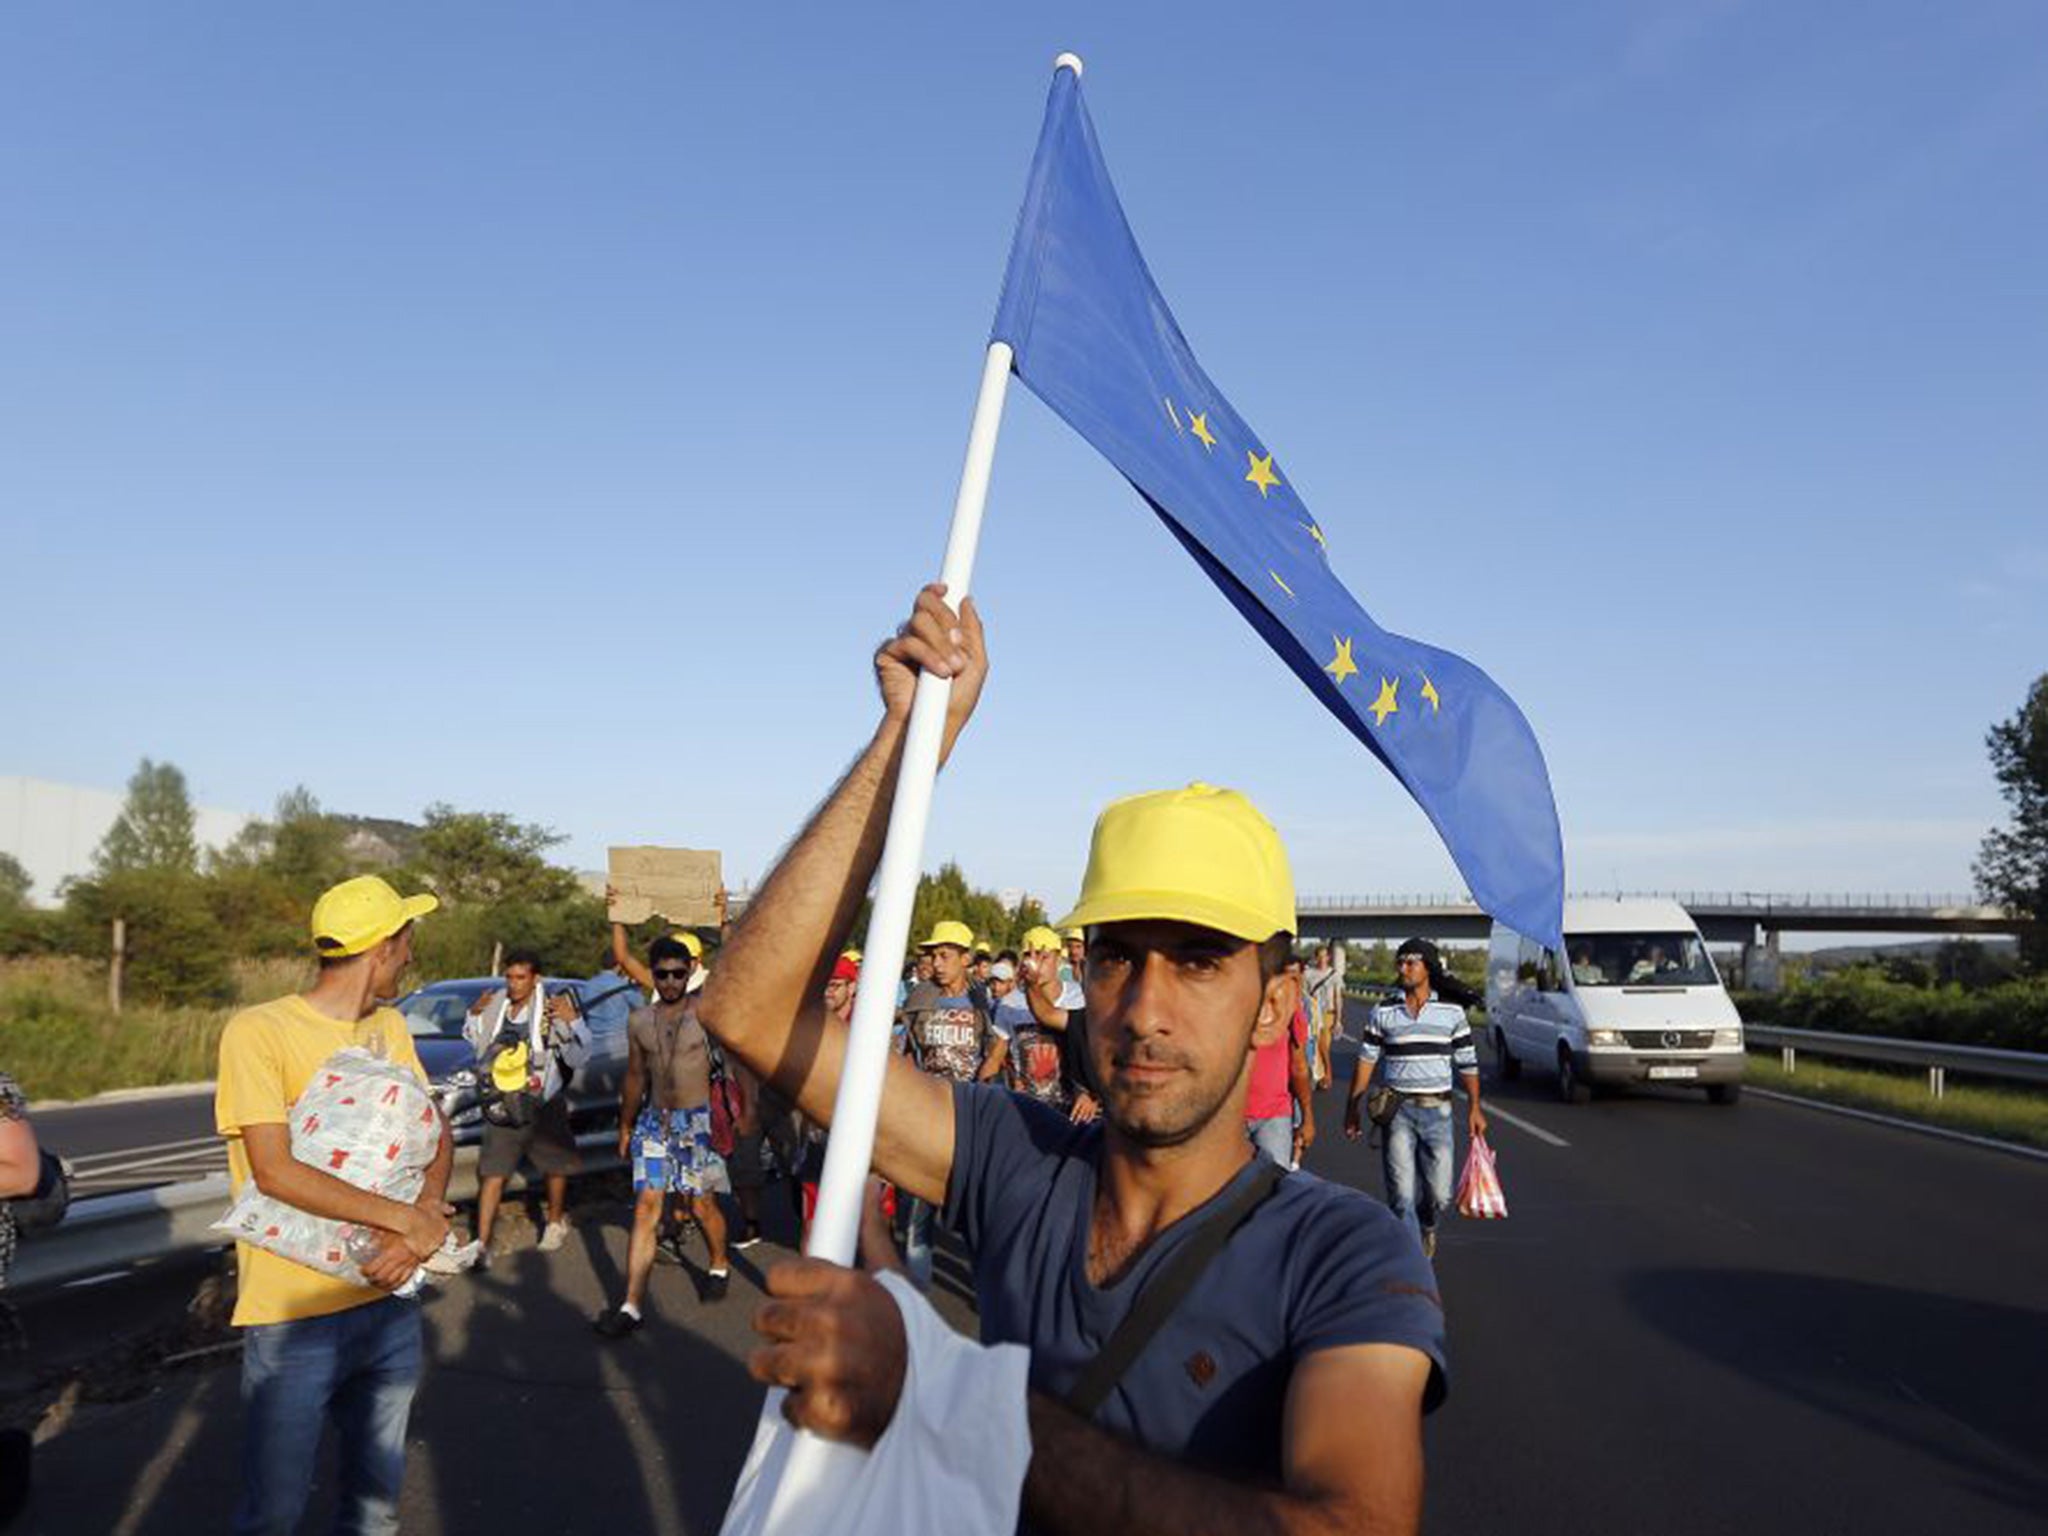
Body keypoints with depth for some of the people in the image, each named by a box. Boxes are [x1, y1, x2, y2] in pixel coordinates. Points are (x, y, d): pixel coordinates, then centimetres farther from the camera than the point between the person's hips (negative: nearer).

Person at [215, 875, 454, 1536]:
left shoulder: (390, 1027, 7)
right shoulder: (258, 1031, -13)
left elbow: (438, 1136, 5)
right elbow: (275, 1171, -21)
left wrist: (421, 1225, -14)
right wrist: (407, 1217, -21)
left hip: (389, 1302, 6)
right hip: (293, 1319, -6)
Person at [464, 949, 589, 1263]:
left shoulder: (552, 1011, -15)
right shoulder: (494, 1008, -3)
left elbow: (578, 1057, -15)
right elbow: (475, 1041, 17)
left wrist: (574, 1022, -28)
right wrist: (473, 1015, 0)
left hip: (544, 1104, -2)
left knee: (555, 1166, 15)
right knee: (492, 1173, -1)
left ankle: (556, 1222, 39)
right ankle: (482, 1243, 3)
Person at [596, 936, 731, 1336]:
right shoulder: (639, 1022, 6)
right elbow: (635, 1077, 16)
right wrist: (625, 1126, 20)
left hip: (698, 1119, -3)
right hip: (654, 1120, 3)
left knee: (702, 1205, 7)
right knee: (645, 1209, -3)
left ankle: (719, 1267, 35)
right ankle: (631, 1306, -3)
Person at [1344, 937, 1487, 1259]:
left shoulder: (1452, 1013, 4)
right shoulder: (1383, 1013, 3)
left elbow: (1467, 1064, 8)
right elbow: (1365, 1061, 7)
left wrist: (1474, 1108, 3)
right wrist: (1352, 1107, 6)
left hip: (1437, 1111, 0)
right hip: (1397, 1111, 0)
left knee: (1439, 1194, 4)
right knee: (1402, 1195, -5)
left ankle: (1426, 1228, 38)